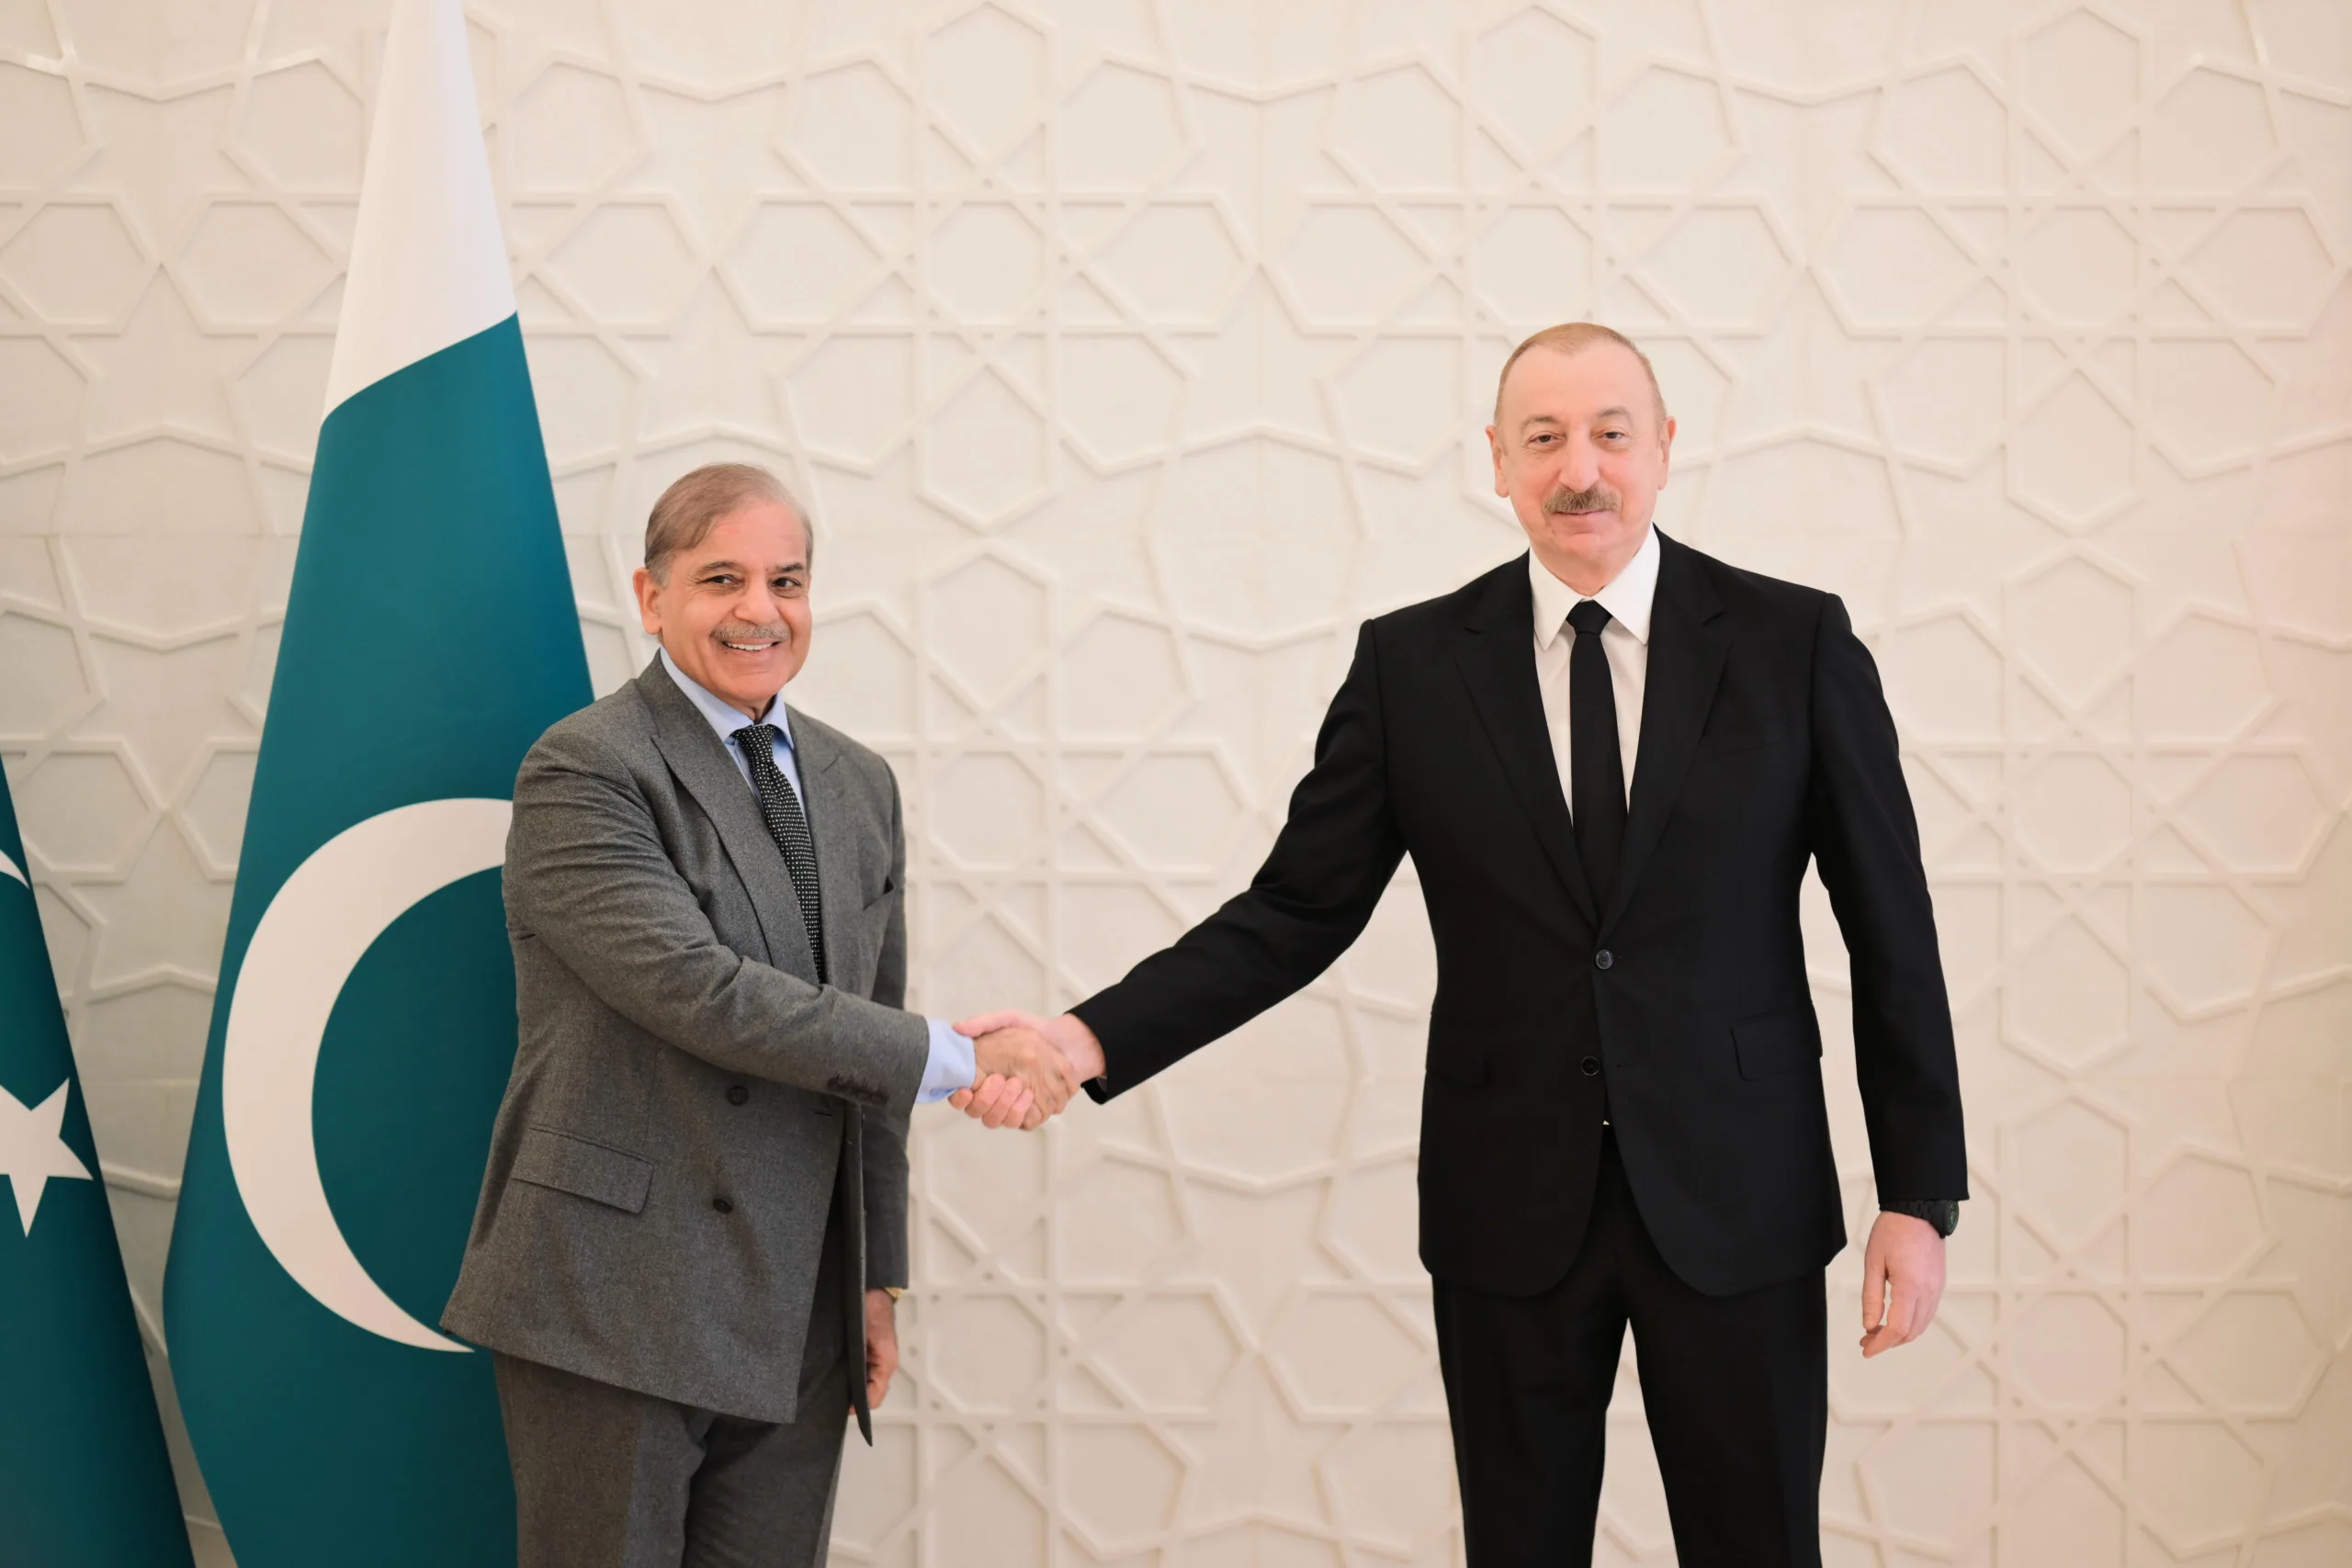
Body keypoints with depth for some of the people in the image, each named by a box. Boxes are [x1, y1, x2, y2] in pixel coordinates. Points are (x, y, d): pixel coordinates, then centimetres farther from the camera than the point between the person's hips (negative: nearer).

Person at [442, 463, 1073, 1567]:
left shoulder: (858, 787, 13)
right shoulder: (583, 773, -8)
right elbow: (697, 988, -20)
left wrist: (878, 1278, 15)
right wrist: (959, 1060, -17)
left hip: (798, 1322, 6)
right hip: (615, 1309, -6)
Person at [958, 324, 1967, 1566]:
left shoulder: (1795, 642, -2)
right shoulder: (1412, 663, 1)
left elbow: (1890, 932, 1)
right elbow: (1295, 913, 1)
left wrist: (1920, 1194, -1)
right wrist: (1093, 1039, -12)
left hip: (1733, 1198, -1)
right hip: (1512, 1208, 1)